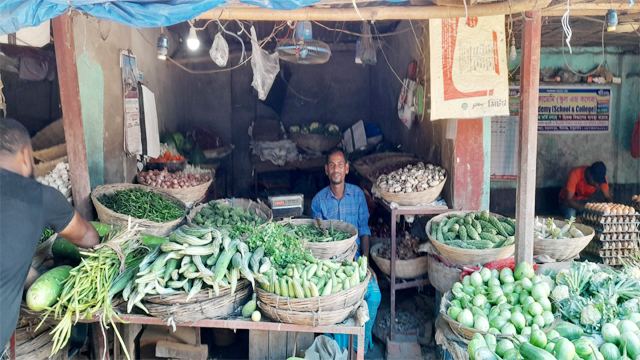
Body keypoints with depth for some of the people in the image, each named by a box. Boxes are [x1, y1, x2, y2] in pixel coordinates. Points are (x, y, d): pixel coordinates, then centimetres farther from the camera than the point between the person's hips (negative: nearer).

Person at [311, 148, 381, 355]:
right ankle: (340, 348, 0)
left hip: (355, 257, 2)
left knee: (374, 294, -18)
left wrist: (365, 259, -6)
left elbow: (364, 229, 4)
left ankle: (362, 343, 6)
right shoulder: (319, 200, -2)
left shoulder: (357, 194, 2)